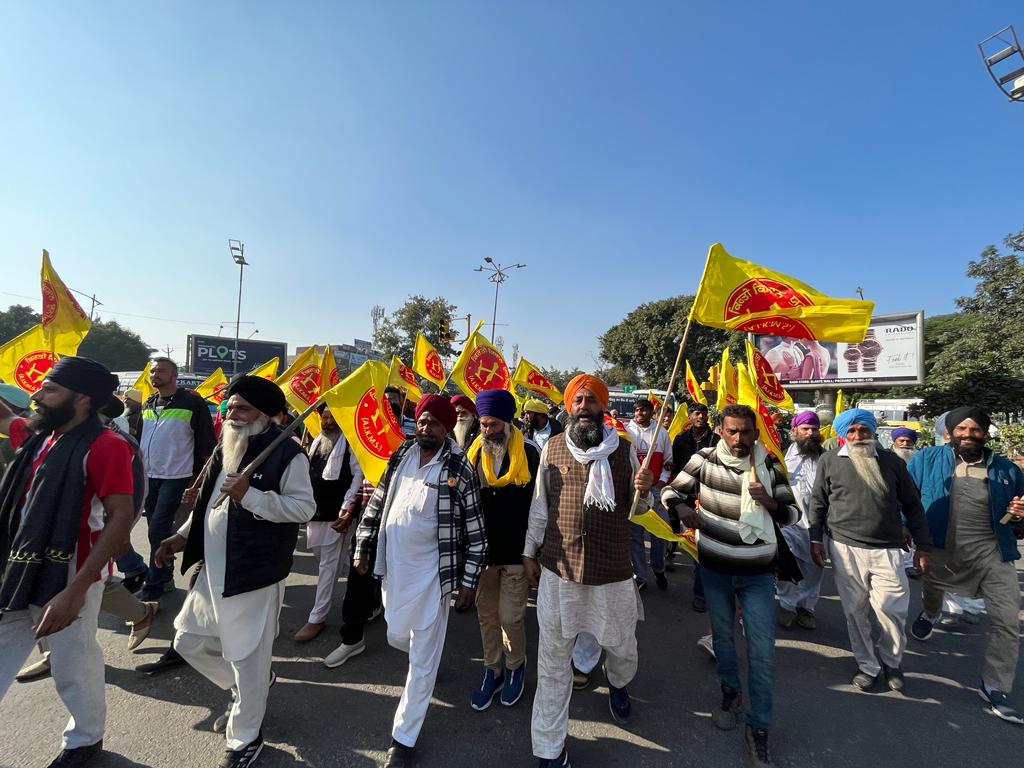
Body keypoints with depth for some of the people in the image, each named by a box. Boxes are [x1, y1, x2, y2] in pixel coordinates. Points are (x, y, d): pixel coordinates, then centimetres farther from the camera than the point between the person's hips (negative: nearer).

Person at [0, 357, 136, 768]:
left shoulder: (104, 446, -22)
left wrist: (75, 590, -25)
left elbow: (121, 519, -24)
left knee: (73, 668, 11)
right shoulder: (37, 435, 3)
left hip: (68, 576, -7)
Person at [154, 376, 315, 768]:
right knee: (189, 640, 21)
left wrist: (250, 495, -28)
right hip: (213, 571, 9)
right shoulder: (225, 448, 11)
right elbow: (209, 503, 22)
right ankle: (250, 686, 44)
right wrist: (183, 536, 12)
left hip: (255, 575, -8)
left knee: (248, 661, 5)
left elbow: (305, 507, -21)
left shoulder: (287, 452, -17)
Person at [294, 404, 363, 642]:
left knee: (328, 564, 0)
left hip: (335, 511, -8)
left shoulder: (348, 439, -11)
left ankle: (317, 618, 10)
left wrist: (347, 507, -19)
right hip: (314, 508, 8)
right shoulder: (317, 440, 12)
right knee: (322, 559, 20)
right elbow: (310, 472, 18)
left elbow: (358, 474, -14)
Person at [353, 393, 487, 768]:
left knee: (423, 658, 6)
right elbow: (378, 501, 10)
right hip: (394, 565, 5)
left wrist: (469, 578, -9)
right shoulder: (400, 456, 1)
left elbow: (474, 527, -10)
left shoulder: (459, 469, -14)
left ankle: (403, 737, 25)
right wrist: (363, 546, 9)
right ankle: (429, 658, 56)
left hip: (431, 570, -5)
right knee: (397, 636, 23)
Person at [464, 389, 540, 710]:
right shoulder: (473, 454, -2)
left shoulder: (529, 453, -12)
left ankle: (515, 667, 33)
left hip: (517, 551, -3)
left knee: (510, 616, 5)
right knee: (486, 614, 15)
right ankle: (492, 671, 36)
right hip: (482, 550, 4)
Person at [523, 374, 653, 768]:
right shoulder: (552, 447, -2)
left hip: (613, 572, 1)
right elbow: (539, 506, 4)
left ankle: (618, 683, 58)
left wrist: (643, 491, -15)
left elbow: (634, 511, 6)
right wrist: (529, 551, 6)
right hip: (558, 571, 0)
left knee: (623, 647, 21)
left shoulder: (624, 449, -1)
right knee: (553, 661, 11)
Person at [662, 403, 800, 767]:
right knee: (721, 634, 19)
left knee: (762, 649, 2)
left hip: (758, 572, 0)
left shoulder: (769, 466, -7)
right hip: (716, 567, 0)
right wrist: (682, 508, -25)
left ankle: (758, 727, 22)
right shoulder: (704, 460, -11)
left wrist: (771, 503, -22)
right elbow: (671, 492, -3)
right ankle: (730, 693, 46)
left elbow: (793, 513, 0)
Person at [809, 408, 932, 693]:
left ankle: (891, 660, 28)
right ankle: (867, 665, 28)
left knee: (892, 609, 0)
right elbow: (818, 502, 8)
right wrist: (816, 539, 5)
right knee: (855, 612, 8)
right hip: (845, 548, 0)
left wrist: (922, 546, 9)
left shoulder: (892, 461, 4)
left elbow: (912, 505, 10)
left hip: (887, 549, 1)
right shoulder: (829, 461, 1)